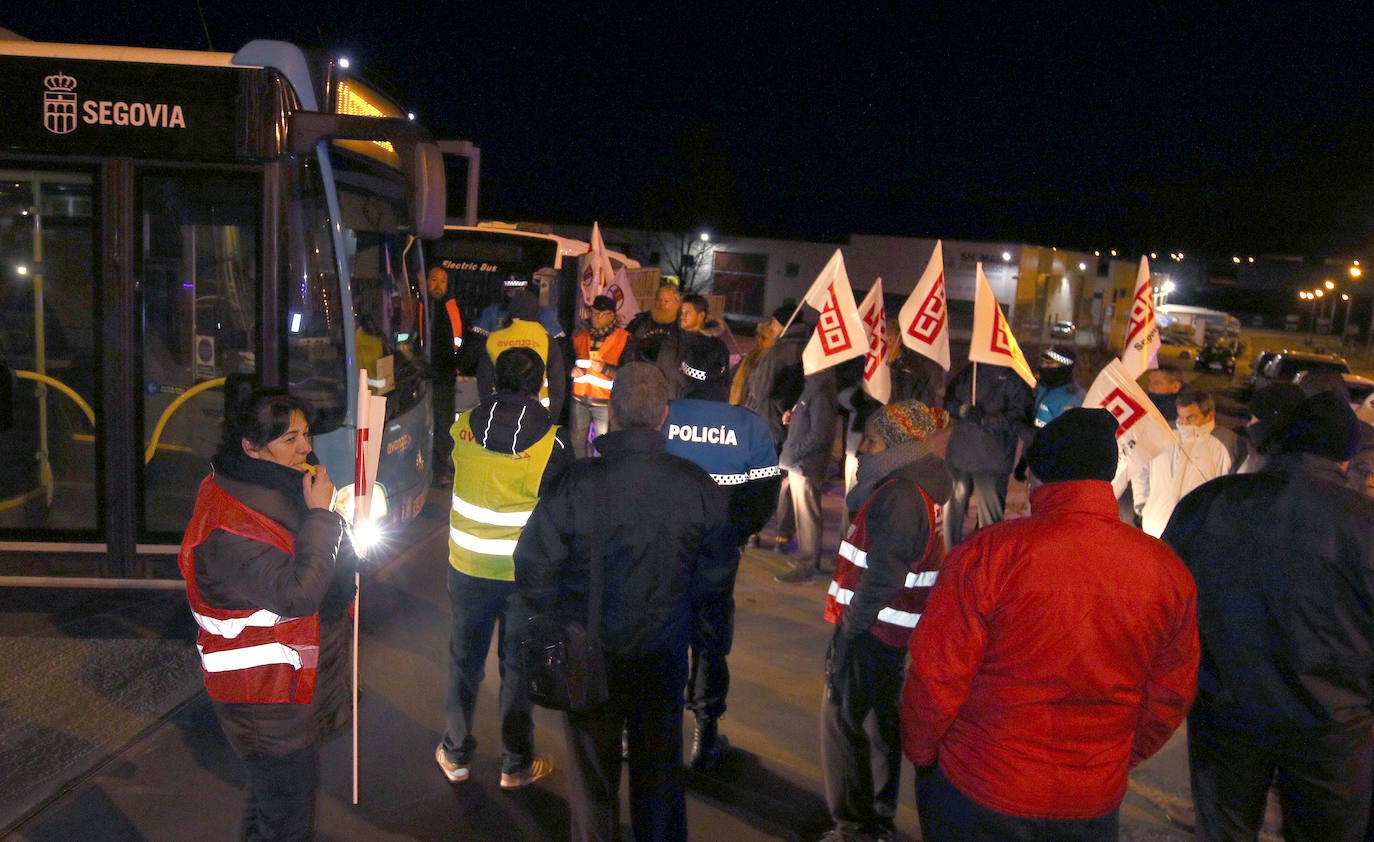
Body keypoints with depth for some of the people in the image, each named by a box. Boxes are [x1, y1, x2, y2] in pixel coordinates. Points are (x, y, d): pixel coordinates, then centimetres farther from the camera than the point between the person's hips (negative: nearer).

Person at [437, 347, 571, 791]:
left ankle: (455, 755, 31)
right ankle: (516, 765, 24)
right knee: (519, 666, 12)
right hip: (528, 571, -2)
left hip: (468, 565, 2)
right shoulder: (551, 441, -15)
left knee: (464, 658, 18)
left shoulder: (464, 426, -7)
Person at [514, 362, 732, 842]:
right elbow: (713, 577, -5)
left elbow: (533, 569, -14)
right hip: (665, 656, 2)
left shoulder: (574, 484, -23)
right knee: (661, 768, 22)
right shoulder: (699, 487, -15)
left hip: (589, 656, -2)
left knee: (593, 773, 19)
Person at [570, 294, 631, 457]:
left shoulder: (623, 338, -3)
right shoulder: (580, 335, 12)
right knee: (577, 441, 12)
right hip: (579, 398, 5)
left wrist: (604, 368, -20)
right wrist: (572, 370, 3)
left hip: (605, 402, -5)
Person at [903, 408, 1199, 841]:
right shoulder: (1168, 570, -8)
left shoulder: (987, 554, -21)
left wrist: (920, 752, 3)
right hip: (1095, 805, 4)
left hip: (976, 794, -3)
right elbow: (1170, 697, 4)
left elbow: (936, 678, -16)